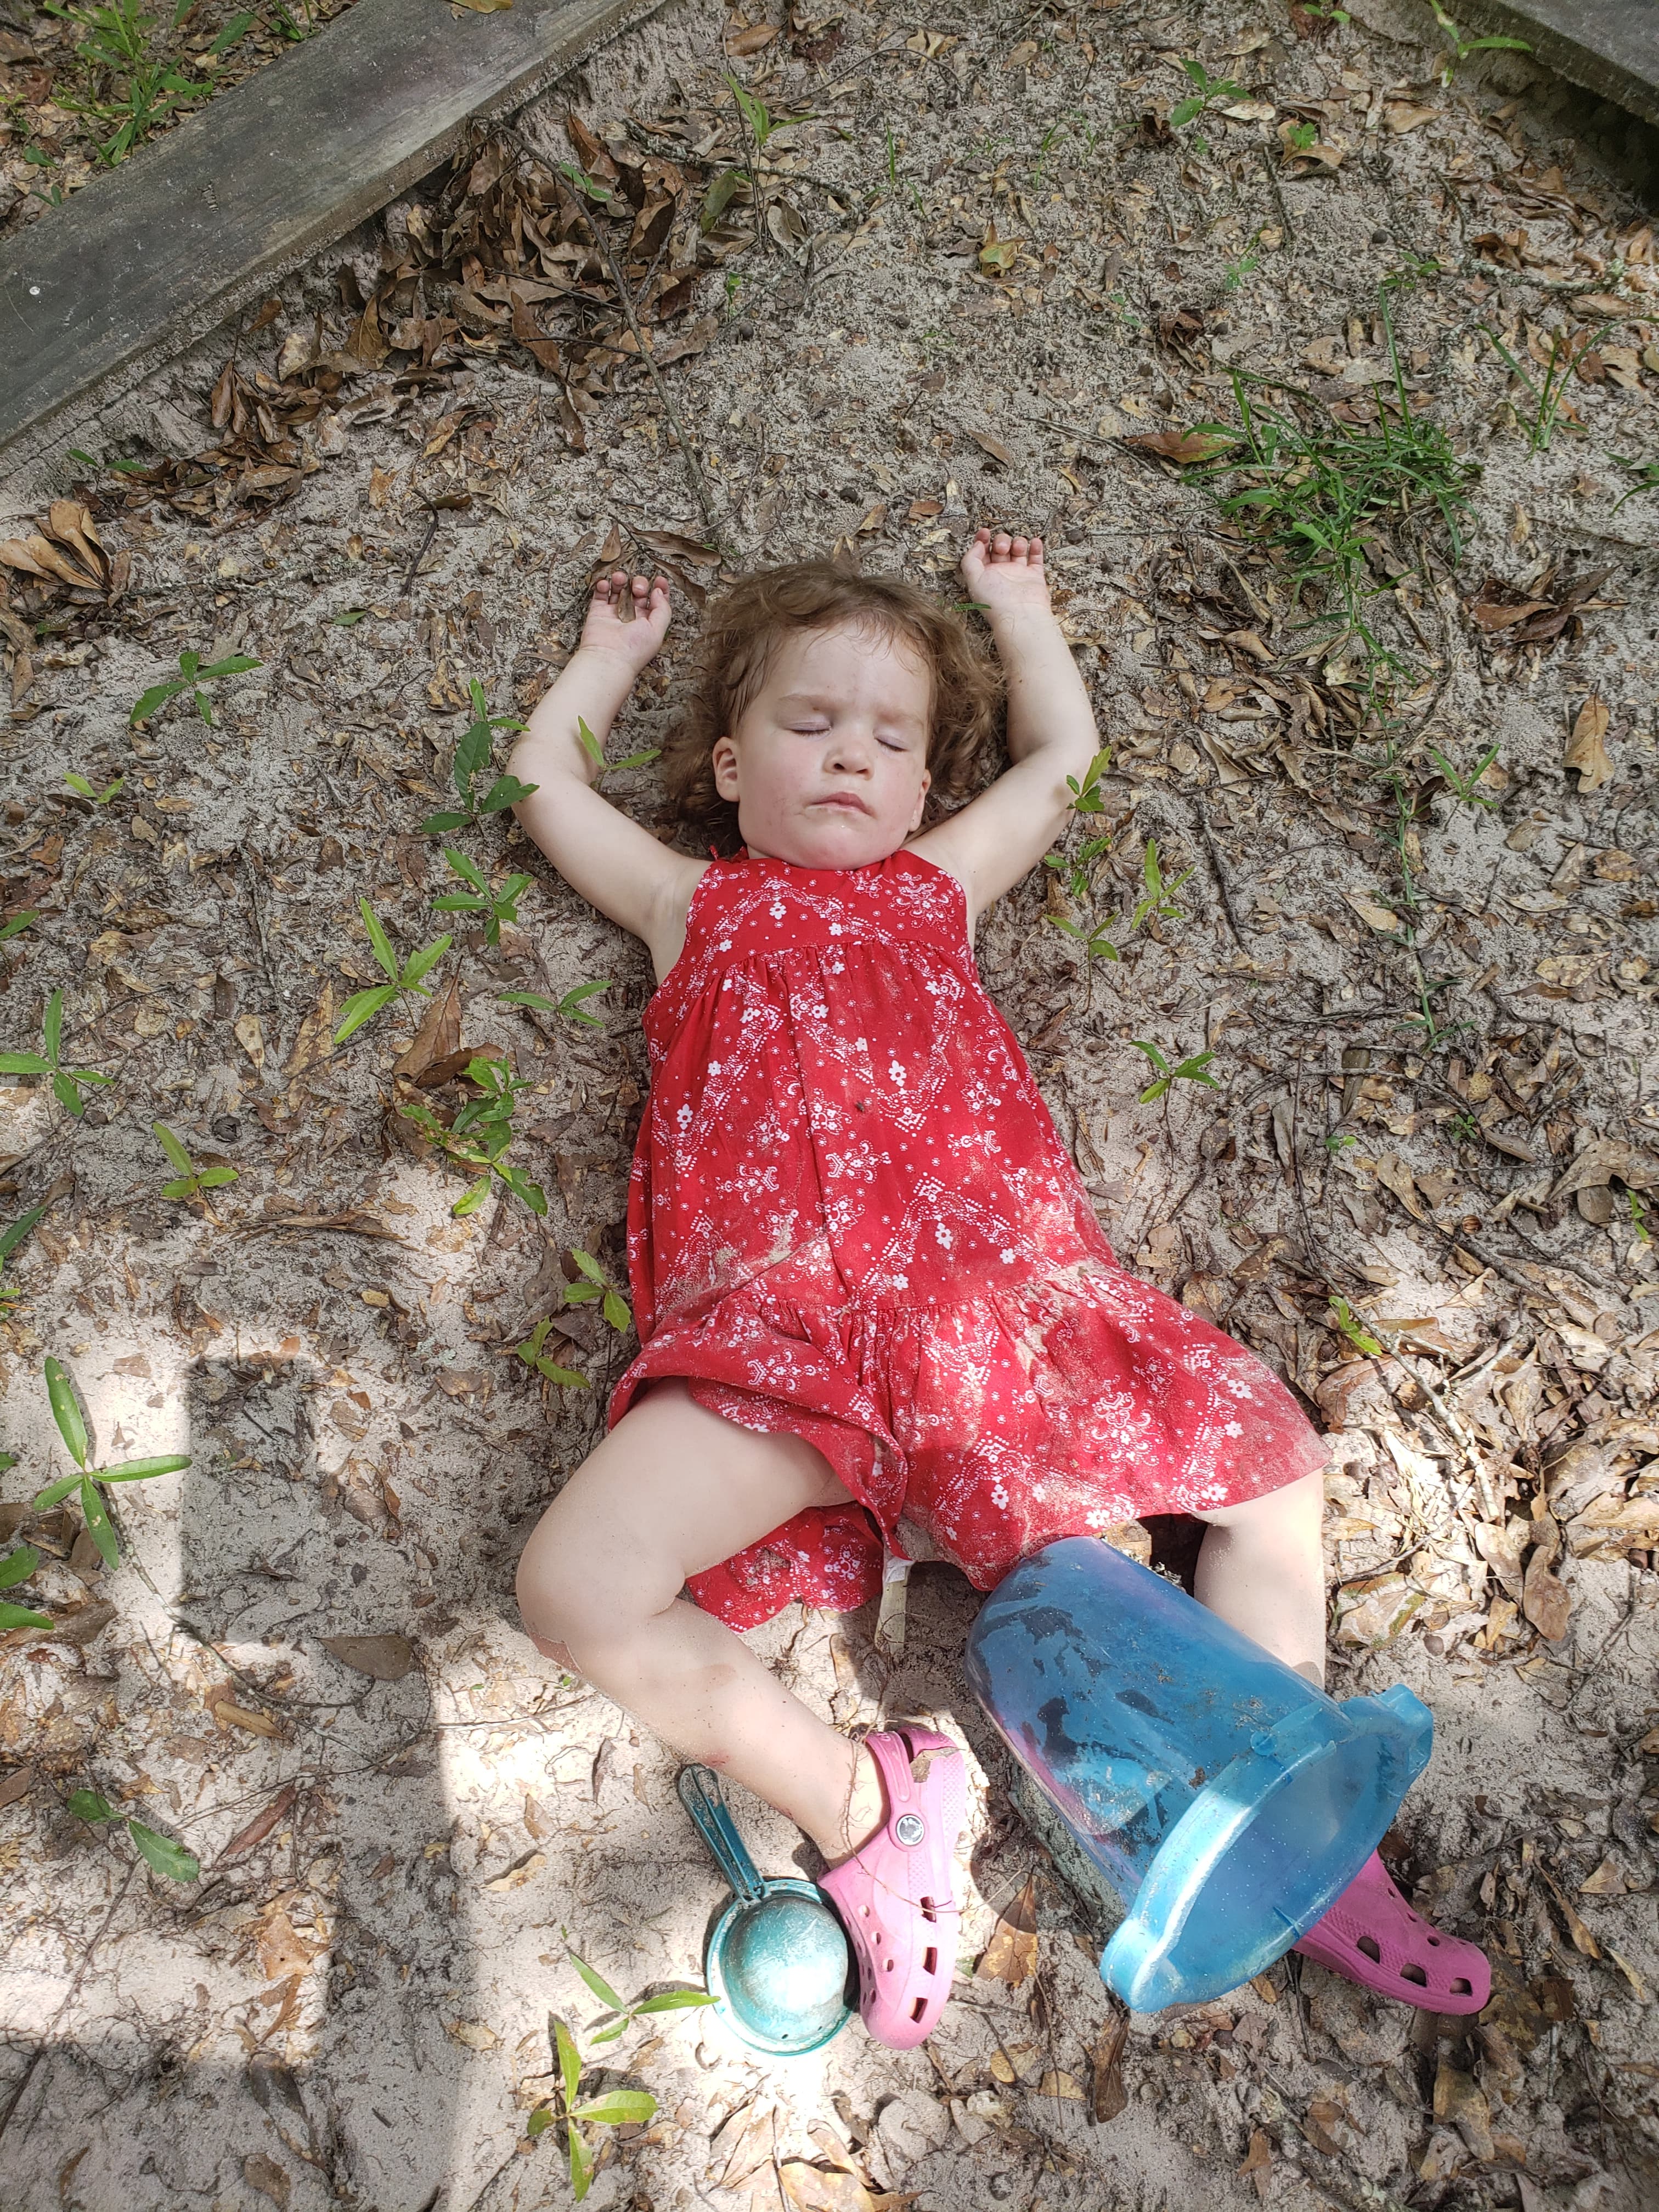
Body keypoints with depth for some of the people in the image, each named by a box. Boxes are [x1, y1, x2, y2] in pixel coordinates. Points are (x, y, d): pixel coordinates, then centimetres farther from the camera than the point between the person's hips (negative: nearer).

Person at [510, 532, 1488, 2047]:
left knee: (1278, 1464, 1)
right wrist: (616, 647, 49)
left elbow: (1064, 754, 41)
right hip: (774, 1309, -2)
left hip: (998, 1283, 3)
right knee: (575, 1589, -22)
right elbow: (547, 778, 35)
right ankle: (858, 1800, -3)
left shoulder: (938, 888, 28)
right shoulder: (695, 905, 25)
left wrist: (1018, 605, 54)